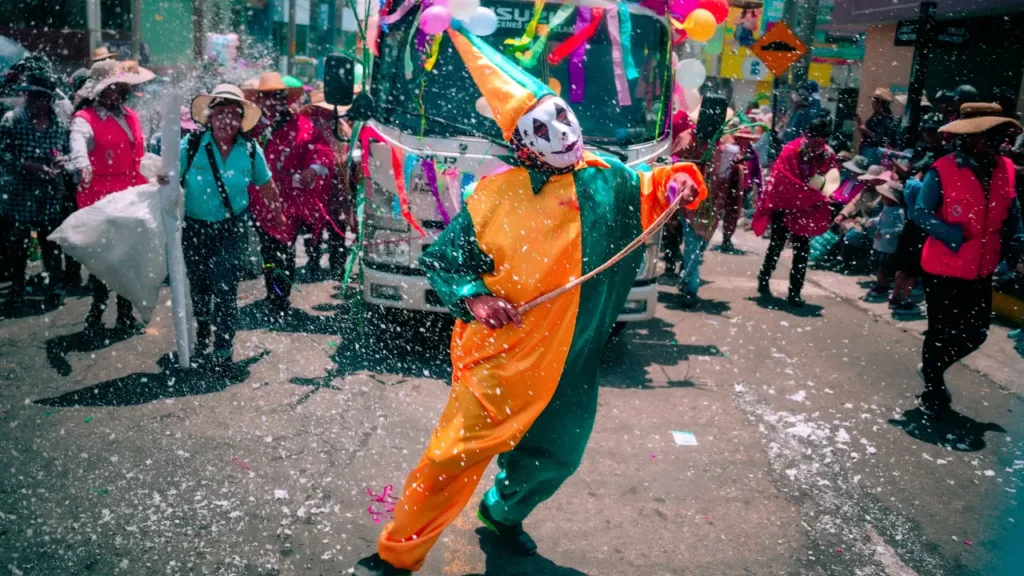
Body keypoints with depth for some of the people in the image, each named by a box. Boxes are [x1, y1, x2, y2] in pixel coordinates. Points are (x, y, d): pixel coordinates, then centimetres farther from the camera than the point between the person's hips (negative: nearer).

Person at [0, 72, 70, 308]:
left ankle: (55, 289, 17)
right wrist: (31, 166, -20)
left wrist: (63, 160, -10)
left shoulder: (60, 123, 3)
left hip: (50, 195, 1)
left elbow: (68, 152, 13)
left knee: (51, 244, 4)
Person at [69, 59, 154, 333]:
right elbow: (78, 143, -32)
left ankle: (125, 315, 25)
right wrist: (82, 166, -52)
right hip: (101, 202, -6)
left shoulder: (130, 116, 12)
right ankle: (96, 314, 17)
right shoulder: (85, 120, -10)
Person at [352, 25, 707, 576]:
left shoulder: (604, 180, 4)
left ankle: (502, 512, 51)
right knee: (456, 453, -7)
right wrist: (474, 299, -18)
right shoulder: (493, 195, -7)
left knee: (553, 459, 20)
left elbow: (652, 191, 16)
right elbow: (441, 261, 0)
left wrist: (678, 180, -7)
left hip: (570, 361, 5)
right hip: (500, 354, -5)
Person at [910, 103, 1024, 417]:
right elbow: (920, 212, -18)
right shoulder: (943, 170, -16)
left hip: (981, 270, 6)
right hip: (943, 268, -6)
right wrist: (952, 235, -29)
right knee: (942, 331, 8)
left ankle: (933, 369, 41)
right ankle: (933, 388, 30)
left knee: (976, 333, 15)